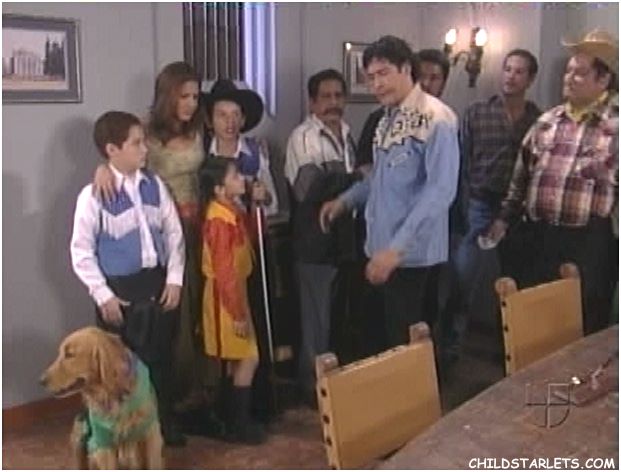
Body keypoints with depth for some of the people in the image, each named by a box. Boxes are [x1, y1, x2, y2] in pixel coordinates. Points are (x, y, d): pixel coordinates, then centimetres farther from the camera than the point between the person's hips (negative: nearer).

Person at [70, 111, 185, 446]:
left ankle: (164, 426, 33)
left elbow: (174, 233, 5)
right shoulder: (93, 195, -11)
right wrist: (103, 295, -13)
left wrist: (174, 279, -2)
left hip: (159, 283, 4)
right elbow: (82, 251, -9)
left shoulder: (154, 185, 2)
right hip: (121, 290, -4)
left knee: (161, 360, 15)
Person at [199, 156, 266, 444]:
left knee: (237, 360, 16)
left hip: (235, 292, 9)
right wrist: (238, 313, -21)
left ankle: (236, 418, 28)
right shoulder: (219, 219, -23)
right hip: (225, 297, -9)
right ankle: (238, 424, 8)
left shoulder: (233, 211, 5)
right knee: (248, 359, -3)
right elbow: (224, 272, -24)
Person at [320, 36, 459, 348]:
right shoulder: (388, 119, 11)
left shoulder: (436, 119, -16)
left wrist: (396, 247, -28)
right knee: (384, 334, 18)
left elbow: (440, 190, -24)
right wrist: (344, 201, 11)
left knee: (408, 341, 3)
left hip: (411, 253, -8)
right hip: (381, 247, 8)